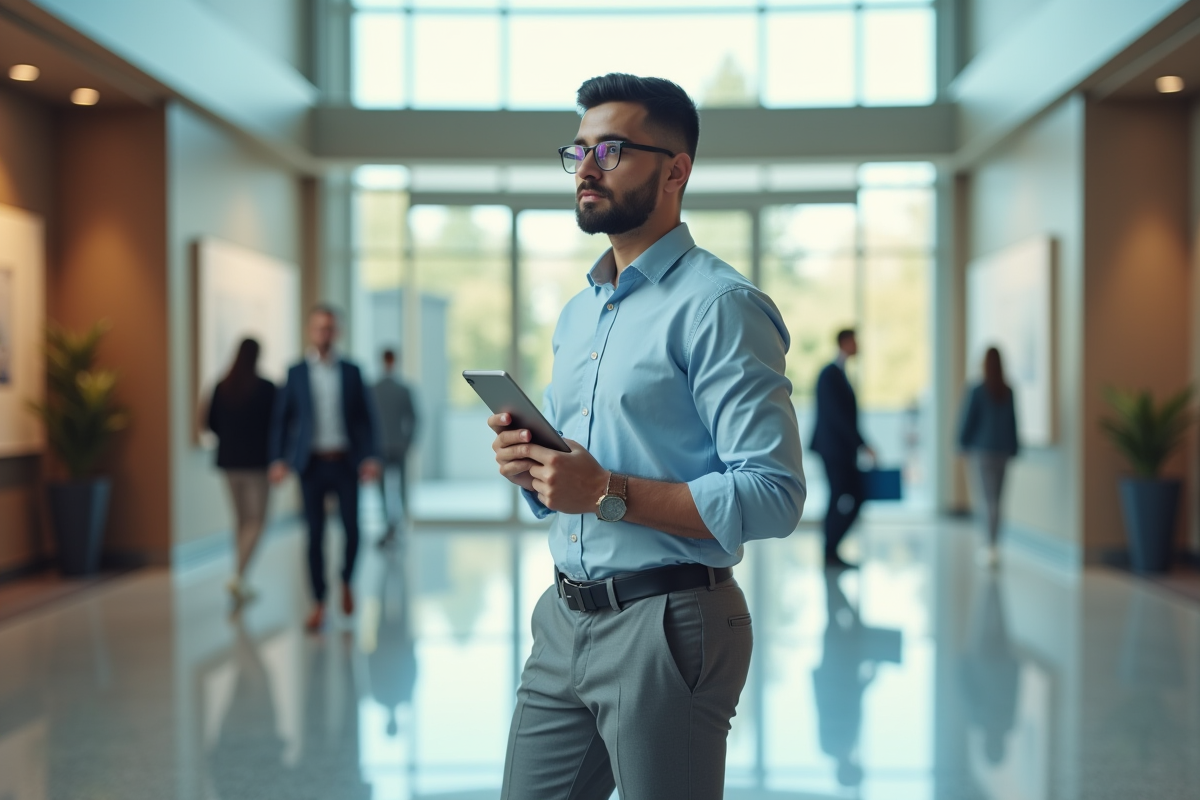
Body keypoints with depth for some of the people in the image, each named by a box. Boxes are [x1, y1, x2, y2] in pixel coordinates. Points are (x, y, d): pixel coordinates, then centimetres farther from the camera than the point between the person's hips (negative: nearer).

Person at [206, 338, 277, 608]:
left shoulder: (222, 387, -1)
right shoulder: (266, 388, -12)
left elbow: (211, 423, 4)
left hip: (229, 459, 5)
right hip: (256, 459, -4)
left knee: (241, 519, 15)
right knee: (257, 521, 1)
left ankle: (242, 584, 18)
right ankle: (238, 576, -17)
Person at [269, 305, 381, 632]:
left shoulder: (351, 372, 7)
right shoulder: (296, 373, 6)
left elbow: (366, 418, 5)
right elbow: (281, 418, 5)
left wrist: (371, 456, -8)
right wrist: (278, 460, -6)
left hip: (345, 462, 0)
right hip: (312, 463, 0)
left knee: (352, 529, -2)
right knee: (315, 534, 0)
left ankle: (346, 582, 26)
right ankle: (319, 603, 9)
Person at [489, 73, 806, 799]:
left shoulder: (718, 305, -12)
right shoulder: (578, 312, 15)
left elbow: (774, 495, -21)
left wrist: (609, 492, -23)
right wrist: (526, 462, 0)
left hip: (666, 627, -7)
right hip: (564, 622, 8)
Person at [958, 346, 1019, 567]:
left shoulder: (977, 391, -10)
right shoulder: (1008, 392, 2)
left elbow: (968, 420, -6)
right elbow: (1013, 423, 7)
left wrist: (963, 444, 7)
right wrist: (1013, 449, 14)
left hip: (982, 450, -4)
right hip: (1003, 450, 4)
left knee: (988, 499, -6)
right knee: (996, 499, 12)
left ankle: (992, 548, -13)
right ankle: (992, 546, 16)